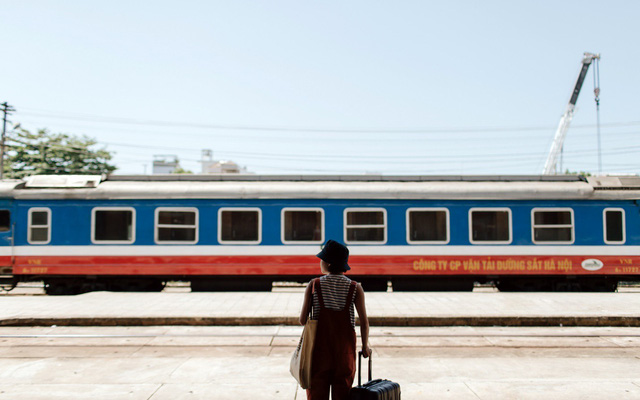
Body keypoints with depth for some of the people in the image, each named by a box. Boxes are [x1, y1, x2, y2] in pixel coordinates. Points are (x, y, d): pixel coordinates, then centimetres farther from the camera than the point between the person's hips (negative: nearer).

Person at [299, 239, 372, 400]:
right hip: (344, 348, 1)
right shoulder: (355, 288, -6)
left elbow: (303, 319, -7)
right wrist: (365, 346, 7)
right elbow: (364, 322, -7)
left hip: (319, 346, -1)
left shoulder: (314, 285, -8)